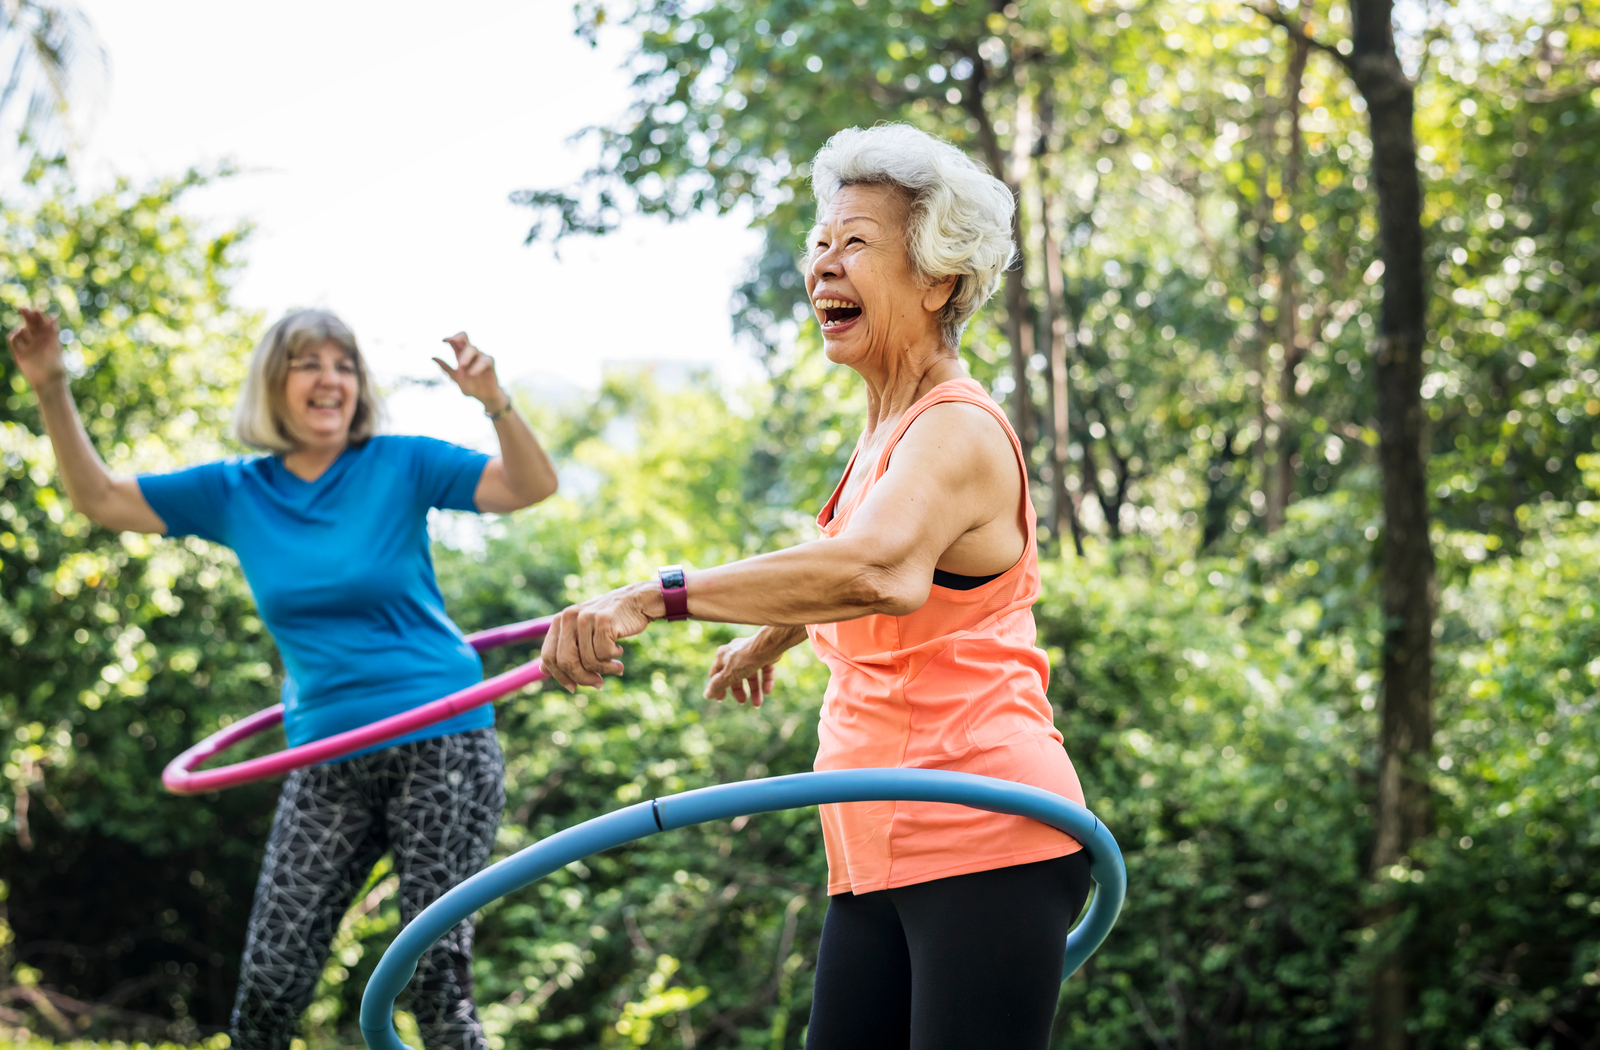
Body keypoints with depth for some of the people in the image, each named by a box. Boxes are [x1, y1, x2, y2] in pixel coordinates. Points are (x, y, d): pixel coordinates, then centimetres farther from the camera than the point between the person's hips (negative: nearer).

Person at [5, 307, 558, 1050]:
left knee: (437, 976, -4)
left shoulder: (398, 466, -4)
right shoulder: (236, 492, 6)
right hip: (327, 760, 4)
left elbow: (531, 487, -12)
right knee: (268, 984, 2)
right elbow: (100, 500, 10)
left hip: (440, 745, -3)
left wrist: (494, 402, -29)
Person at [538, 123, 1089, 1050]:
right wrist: (771, 635, 58)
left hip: (986, 844, -9)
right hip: (884, 857, 9)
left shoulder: (956, 431, -12)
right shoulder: (886, 433, 19)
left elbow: (880, 573, -35)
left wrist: (661, 594, -42)